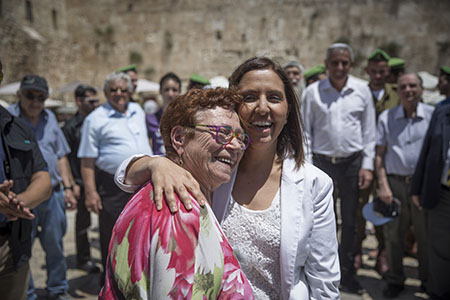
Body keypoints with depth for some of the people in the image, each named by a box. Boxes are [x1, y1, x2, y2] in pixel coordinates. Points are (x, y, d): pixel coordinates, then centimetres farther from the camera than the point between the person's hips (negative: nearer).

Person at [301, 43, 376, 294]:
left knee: (350, 221, 9)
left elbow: (369, 131, 6)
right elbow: (305, 131, 3)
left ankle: (347, 273, 24)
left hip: (352, 163, 1)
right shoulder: (313, 92, 0)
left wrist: (367, 165, 0)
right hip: (321, 162, -1)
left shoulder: (362, 90, 3)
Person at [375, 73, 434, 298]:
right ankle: (395, 280, 23)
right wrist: (382, 185, -4)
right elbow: (379, 154, 5)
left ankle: (428, 280, 29)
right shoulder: (386, 117, 6)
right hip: (395, 182, 1)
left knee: (426, 235, 9)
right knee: (393, 234, 6)